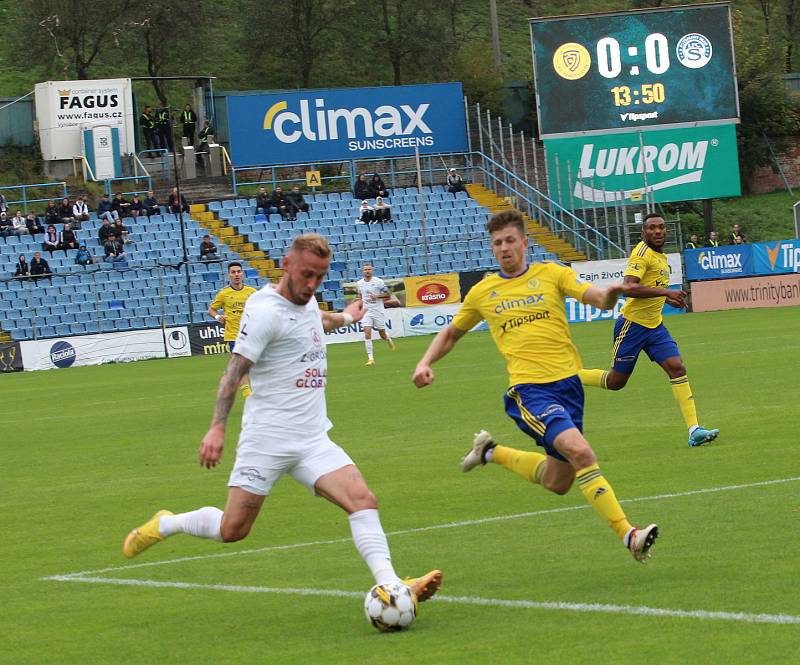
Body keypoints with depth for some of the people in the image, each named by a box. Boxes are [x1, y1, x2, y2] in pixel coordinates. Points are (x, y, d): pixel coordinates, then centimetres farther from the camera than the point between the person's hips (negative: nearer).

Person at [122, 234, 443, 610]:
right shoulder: (266, 310, -13)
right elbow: (235, 370, -16)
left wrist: (345, 318, 58)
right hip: (267, 438, -7)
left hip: (313, 439, 7)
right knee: (233, 529, -3)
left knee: (362, 499, -15)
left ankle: (389, 585, -24)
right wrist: (218, 427, -25)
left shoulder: (307, 301, 12)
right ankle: (163, 526, 24)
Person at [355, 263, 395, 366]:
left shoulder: (379, 282, -7)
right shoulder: (359, 283, 5)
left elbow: (388, 295, -4)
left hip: (378, 311, -2)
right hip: (366, 311, 2)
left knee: (382, 335, 7)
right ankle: (370, 358, -13)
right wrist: (358, 299, 0)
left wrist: (377, 296, -19)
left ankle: (388, 339, 46)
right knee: (367, 333, -14)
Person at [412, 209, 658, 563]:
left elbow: (595, 298, -5)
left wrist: (610, 293, -29)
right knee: (580, 451, -27)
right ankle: (627, 534, -26)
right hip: (529, 388, -3)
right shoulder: (482, 293, 10)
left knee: (558, 483, 11)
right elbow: (450, 334, 24)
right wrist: (425, 363, 7)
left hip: (568, 382, 3)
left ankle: (492, 452, 34)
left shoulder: (550, 274, 8)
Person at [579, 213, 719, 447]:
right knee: (615, 382, 1)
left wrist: (669, 299, 15)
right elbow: (628, 287, -29)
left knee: (677, 368, -10)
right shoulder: (642, 254, -15)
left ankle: (694, 430, -15)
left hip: (655, 326, 7)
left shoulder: (661, 256, 13)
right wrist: (665, 292, -30)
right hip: (632, 324, -7)